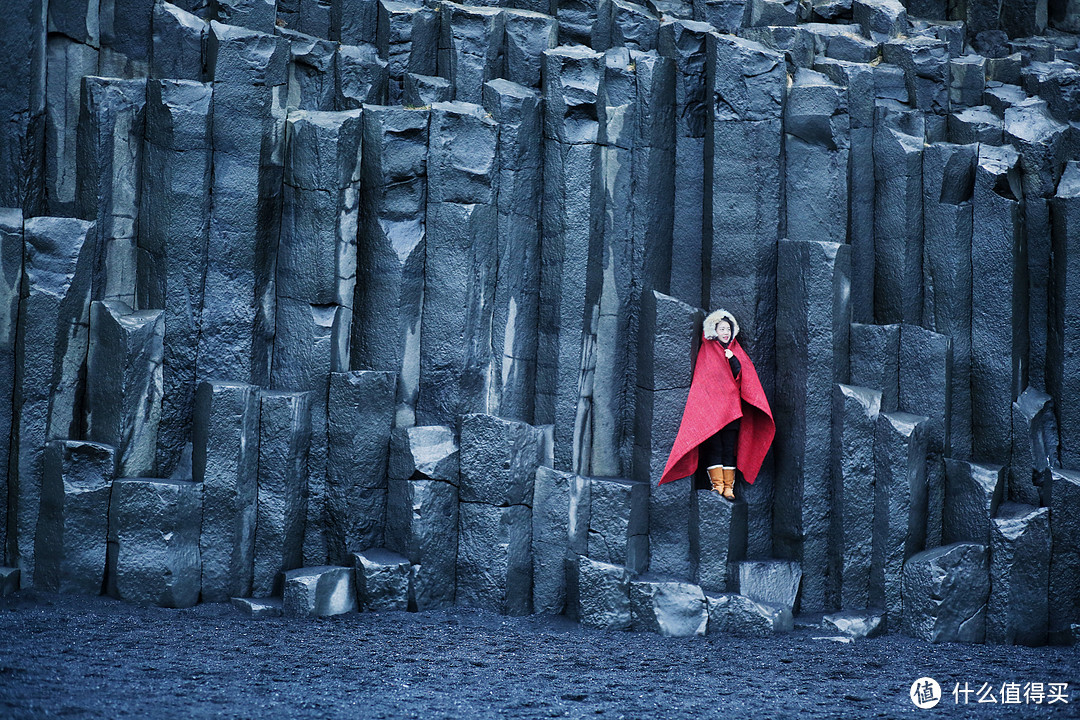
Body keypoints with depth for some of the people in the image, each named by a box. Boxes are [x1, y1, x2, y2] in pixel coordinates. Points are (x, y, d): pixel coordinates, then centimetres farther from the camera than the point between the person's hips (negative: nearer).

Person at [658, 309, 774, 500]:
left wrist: (733, 359, -8)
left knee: (730, 447, -2)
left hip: (731, 408, 3)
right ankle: (717, 483, -10)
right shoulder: (707, 351, 8)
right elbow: (701, 380, 3)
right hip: (710, 407, -3)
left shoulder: (735, 350, 18)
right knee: (714, 446, -10)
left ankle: (728, 487, -4)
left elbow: (743, 375, 7)